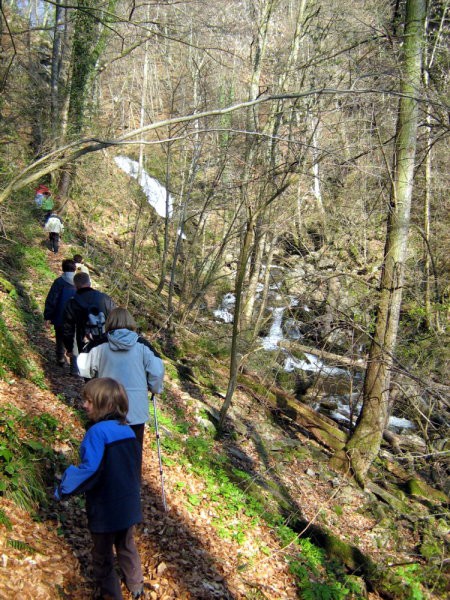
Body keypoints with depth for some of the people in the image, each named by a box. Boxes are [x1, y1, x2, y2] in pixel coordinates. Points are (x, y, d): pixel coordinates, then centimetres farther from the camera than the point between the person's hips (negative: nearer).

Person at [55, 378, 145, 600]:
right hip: (129, 505, 7)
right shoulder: (128, 431, -2)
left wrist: (64, 489, -17)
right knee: (127, 547, 27)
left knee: (103, 556, 14)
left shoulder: (97, 432, -24)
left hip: (105, 510, -7)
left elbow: (89, 469, -29)